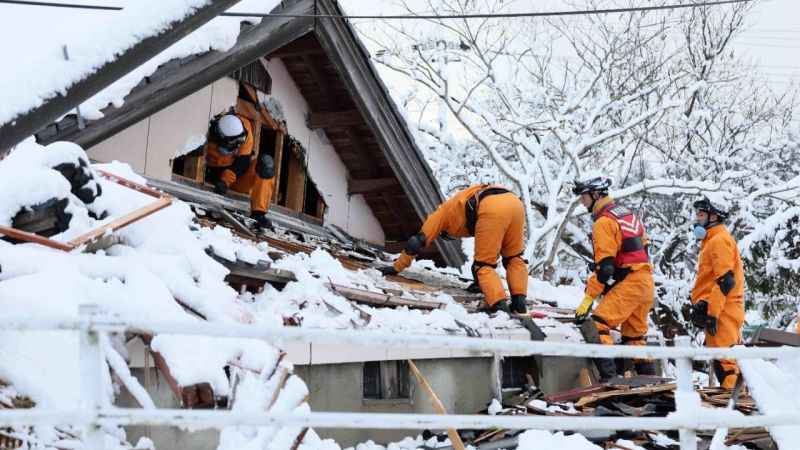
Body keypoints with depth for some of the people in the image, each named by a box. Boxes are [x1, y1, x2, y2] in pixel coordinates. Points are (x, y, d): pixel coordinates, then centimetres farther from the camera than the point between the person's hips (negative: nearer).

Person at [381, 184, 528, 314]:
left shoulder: (443, 212, 31)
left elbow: (418, 241, 30)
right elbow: (490, 252, 50)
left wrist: (397, 267, 38)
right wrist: (482, 281, 56)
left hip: (492, 208, -6)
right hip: (515, 202, 6)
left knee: (483, 264, 5)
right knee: (513, 258, 23)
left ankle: (499, 305, -10)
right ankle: (519, 301, 8)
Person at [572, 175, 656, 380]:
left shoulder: (603, 221, -11)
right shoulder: (627, 213, 18)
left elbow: (604, 265, -17)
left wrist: (588, 298, -15)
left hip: (628, 283, -10)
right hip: (646, 281, 10)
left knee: (597, 324, -16)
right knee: (635, 336, 18)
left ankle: (608, 376, -25)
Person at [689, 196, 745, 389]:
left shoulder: (720, 240, -10)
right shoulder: (711, 241, 22)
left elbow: (725, 281, -18)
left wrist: (712, 312, -22)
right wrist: (701, 306, 23)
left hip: (722, 309, -10)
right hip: (721, 309, 10)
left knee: (723, 357, -12)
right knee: (726, 355, 13)